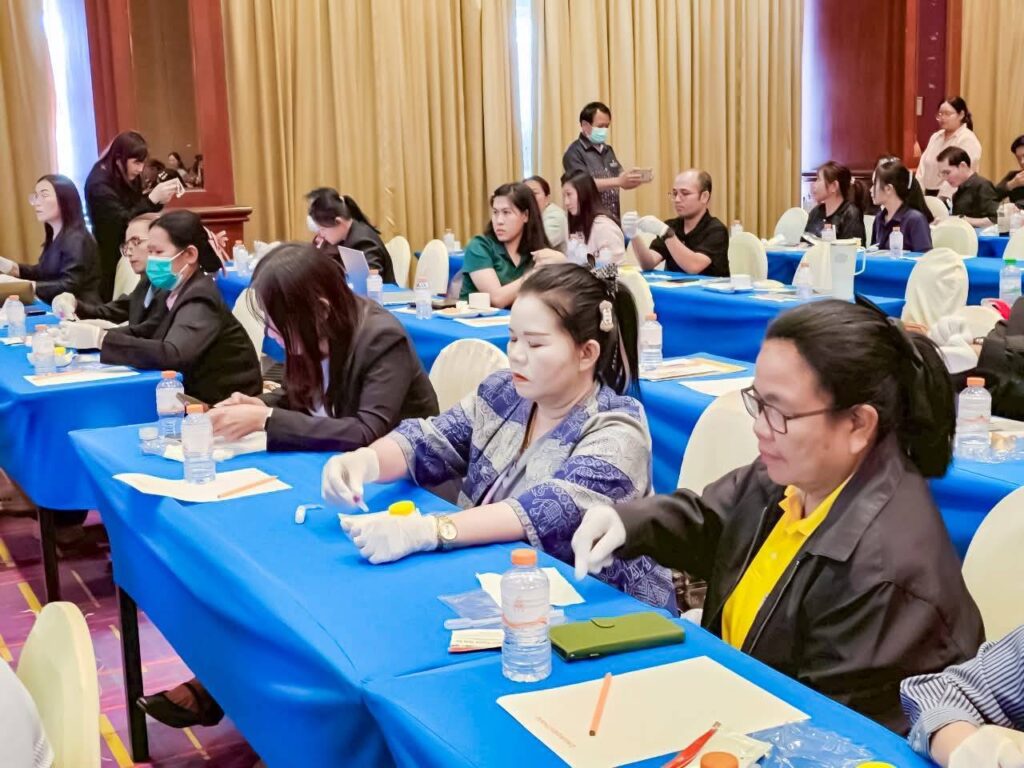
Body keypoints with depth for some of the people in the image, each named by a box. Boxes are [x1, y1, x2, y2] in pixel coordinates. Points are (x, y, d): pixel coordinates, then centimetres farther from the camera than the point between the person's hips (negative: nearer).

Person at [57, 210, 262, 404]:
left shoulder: (199, 299, -18)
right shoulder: (178, 292, 8)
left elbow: (171, 355, -32)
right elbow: (142, 332, 2)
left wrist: (99, 338, -33)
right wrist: (91, 332, -14)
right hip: (196, 397, 7)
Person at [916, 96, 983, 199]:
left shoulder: (968, 140, -9)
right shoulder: (936, 137, 15)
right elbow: (923, 165, 9)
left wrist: (942, 198, -25)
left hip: (952, 198, -7)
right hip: (930, 194, 7)